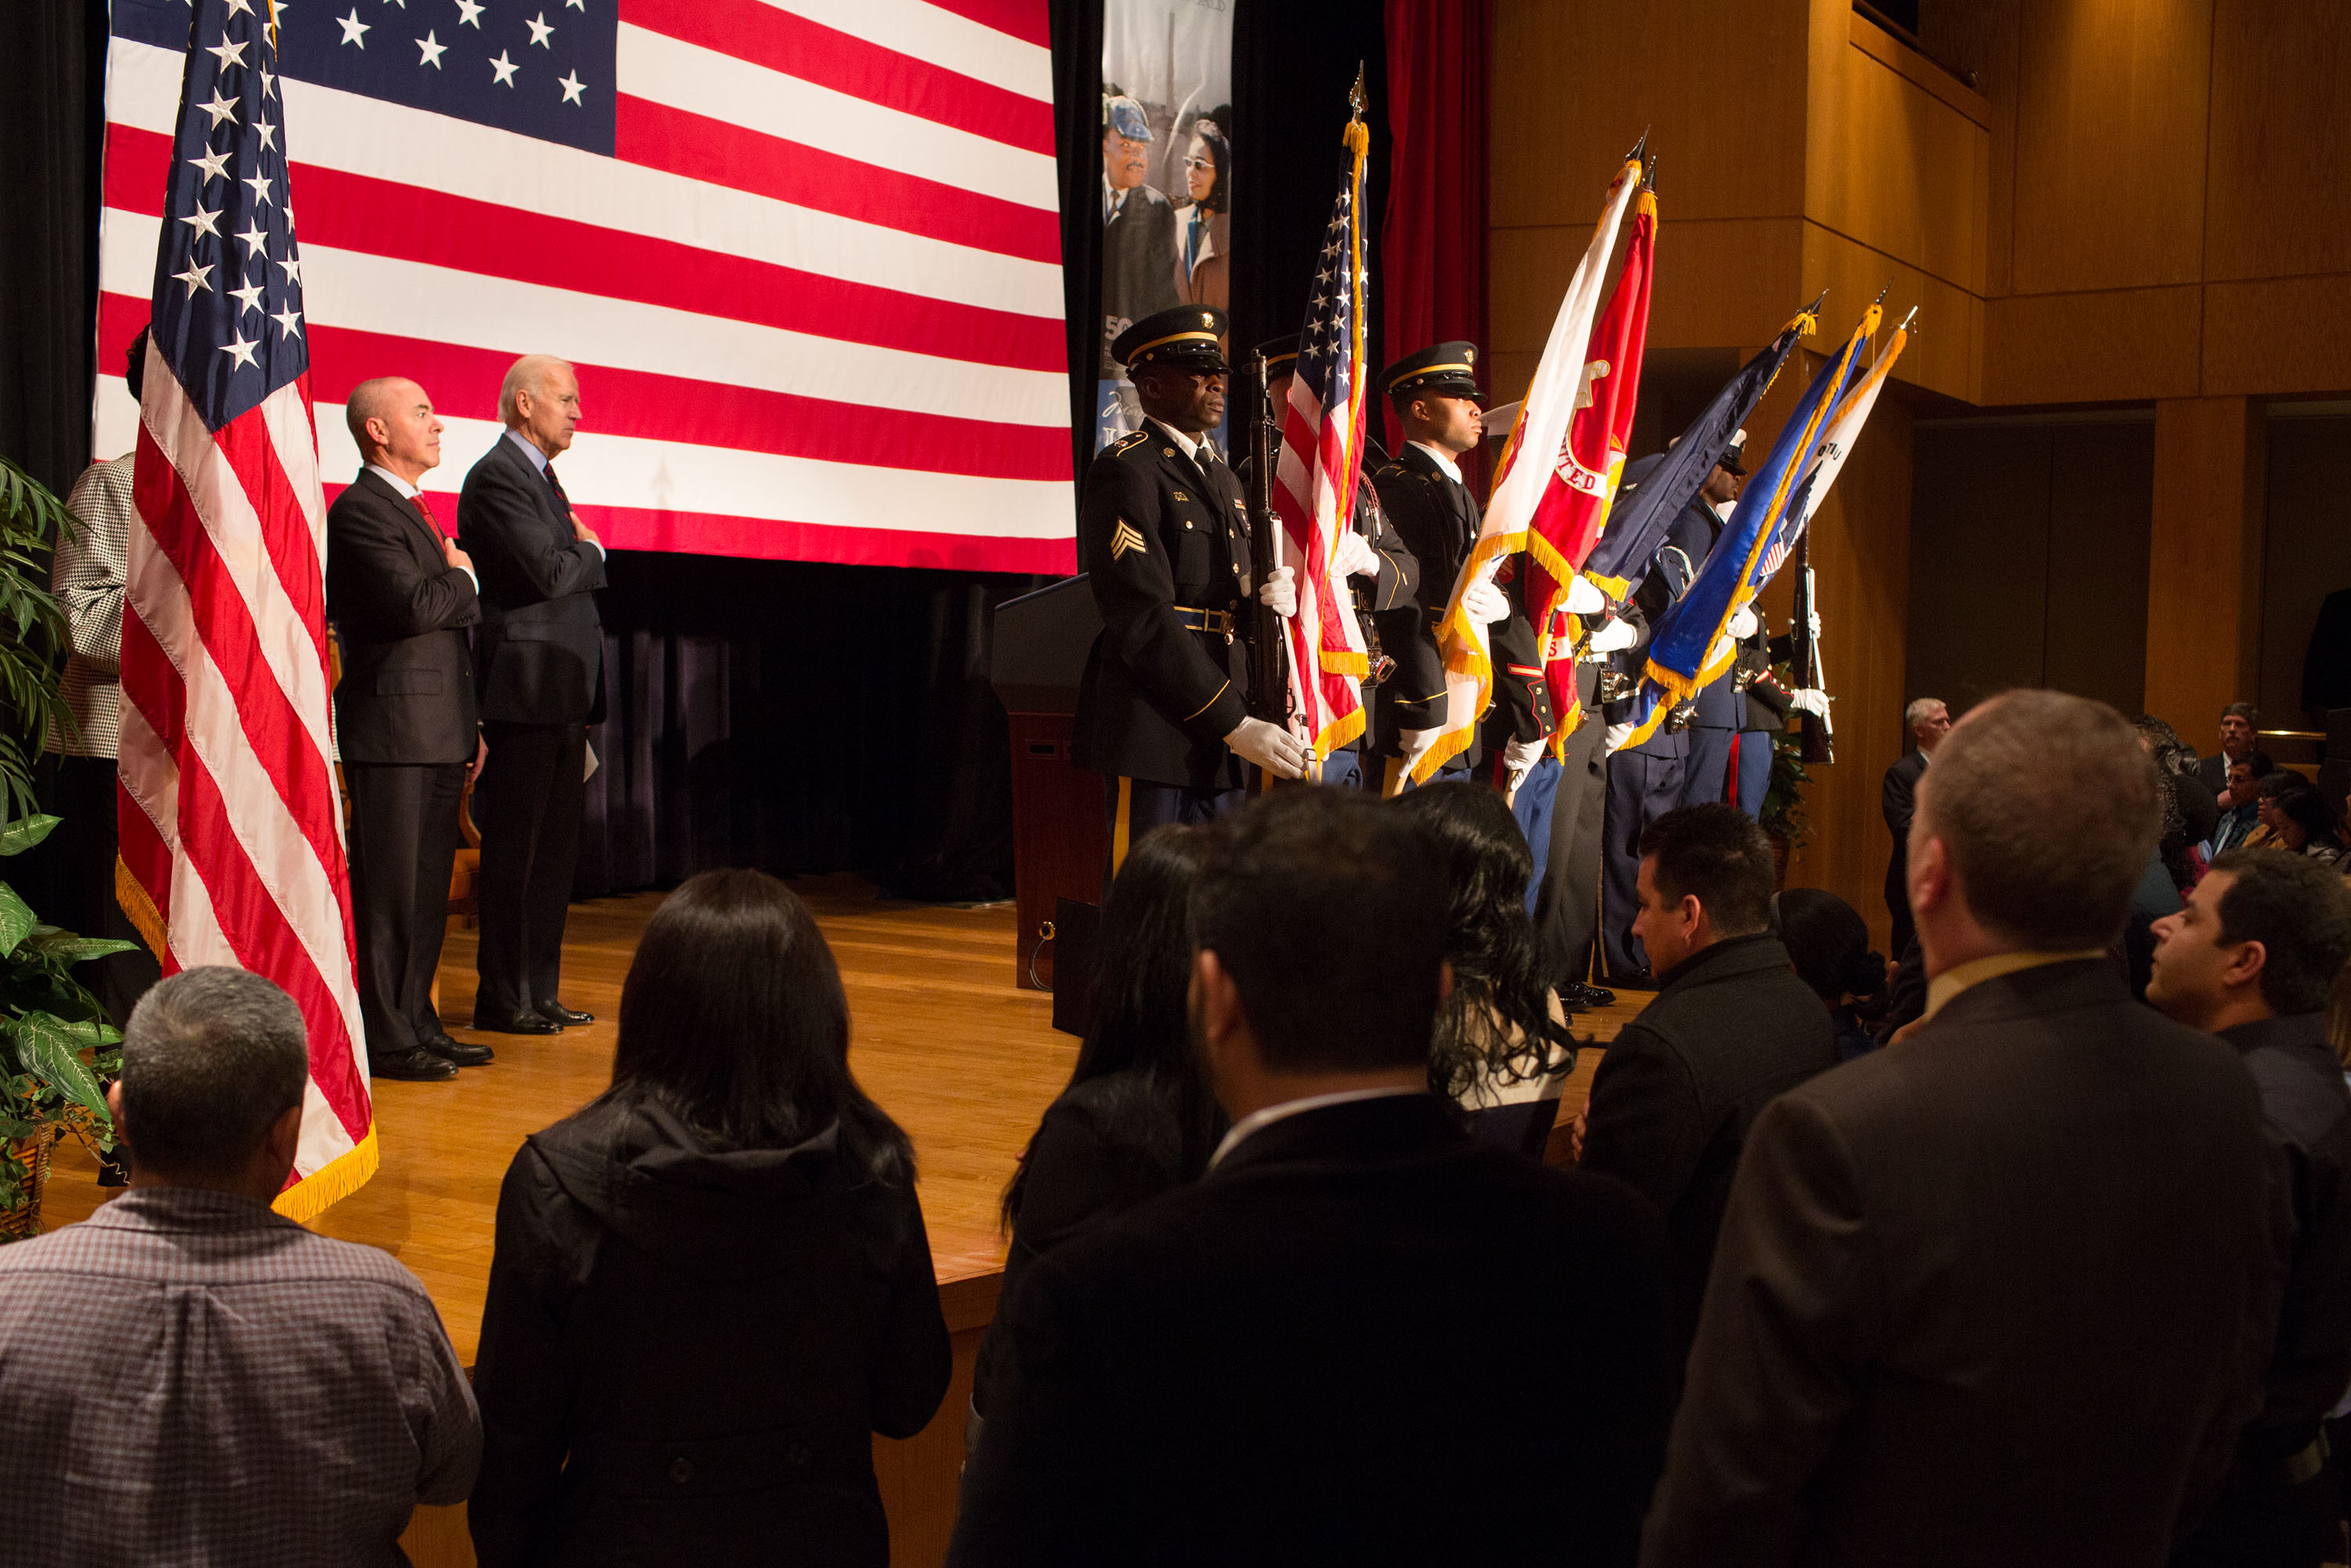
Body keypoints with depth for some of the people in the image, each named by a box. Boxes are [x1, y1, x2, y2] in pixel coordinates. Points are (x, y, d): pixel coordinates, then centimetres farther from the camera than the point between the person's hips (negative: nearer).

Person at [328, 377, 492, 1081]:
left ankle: (417, 1022, 20)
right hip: (392, 731, -9)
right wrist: (463, 580, -3)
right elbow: (412, 606, -23)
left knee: (428, 888, 13)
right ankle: (385, 1039, 1)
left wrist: (469, 726, 20)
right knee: (390, 889, -5)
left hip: (438, 732, 9)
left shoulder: (415, 510, 21)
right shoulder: (360, 511, -10)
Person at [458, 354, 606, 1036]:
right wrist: (593, 552, -2)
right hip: (526, 694, -10)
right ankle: (501, 1000, 4)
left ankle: (538, 991, 19)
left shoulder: (543, 478, 20)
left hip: (562, 697, 10)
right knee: (514, 852, -3)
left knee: (554, 852, 12)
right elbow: (547, 573, -21)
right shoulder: (496, 476, -11)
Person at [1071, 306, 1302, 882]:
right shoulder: (1125, 470, -8)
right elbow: (1144, 620, -16)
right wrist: (1236, 725, -18)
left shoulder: (1222, 478, 20)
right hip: (1153, 737, -8)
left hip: (1218, 746, 8)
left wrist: (1271, 599, -2)